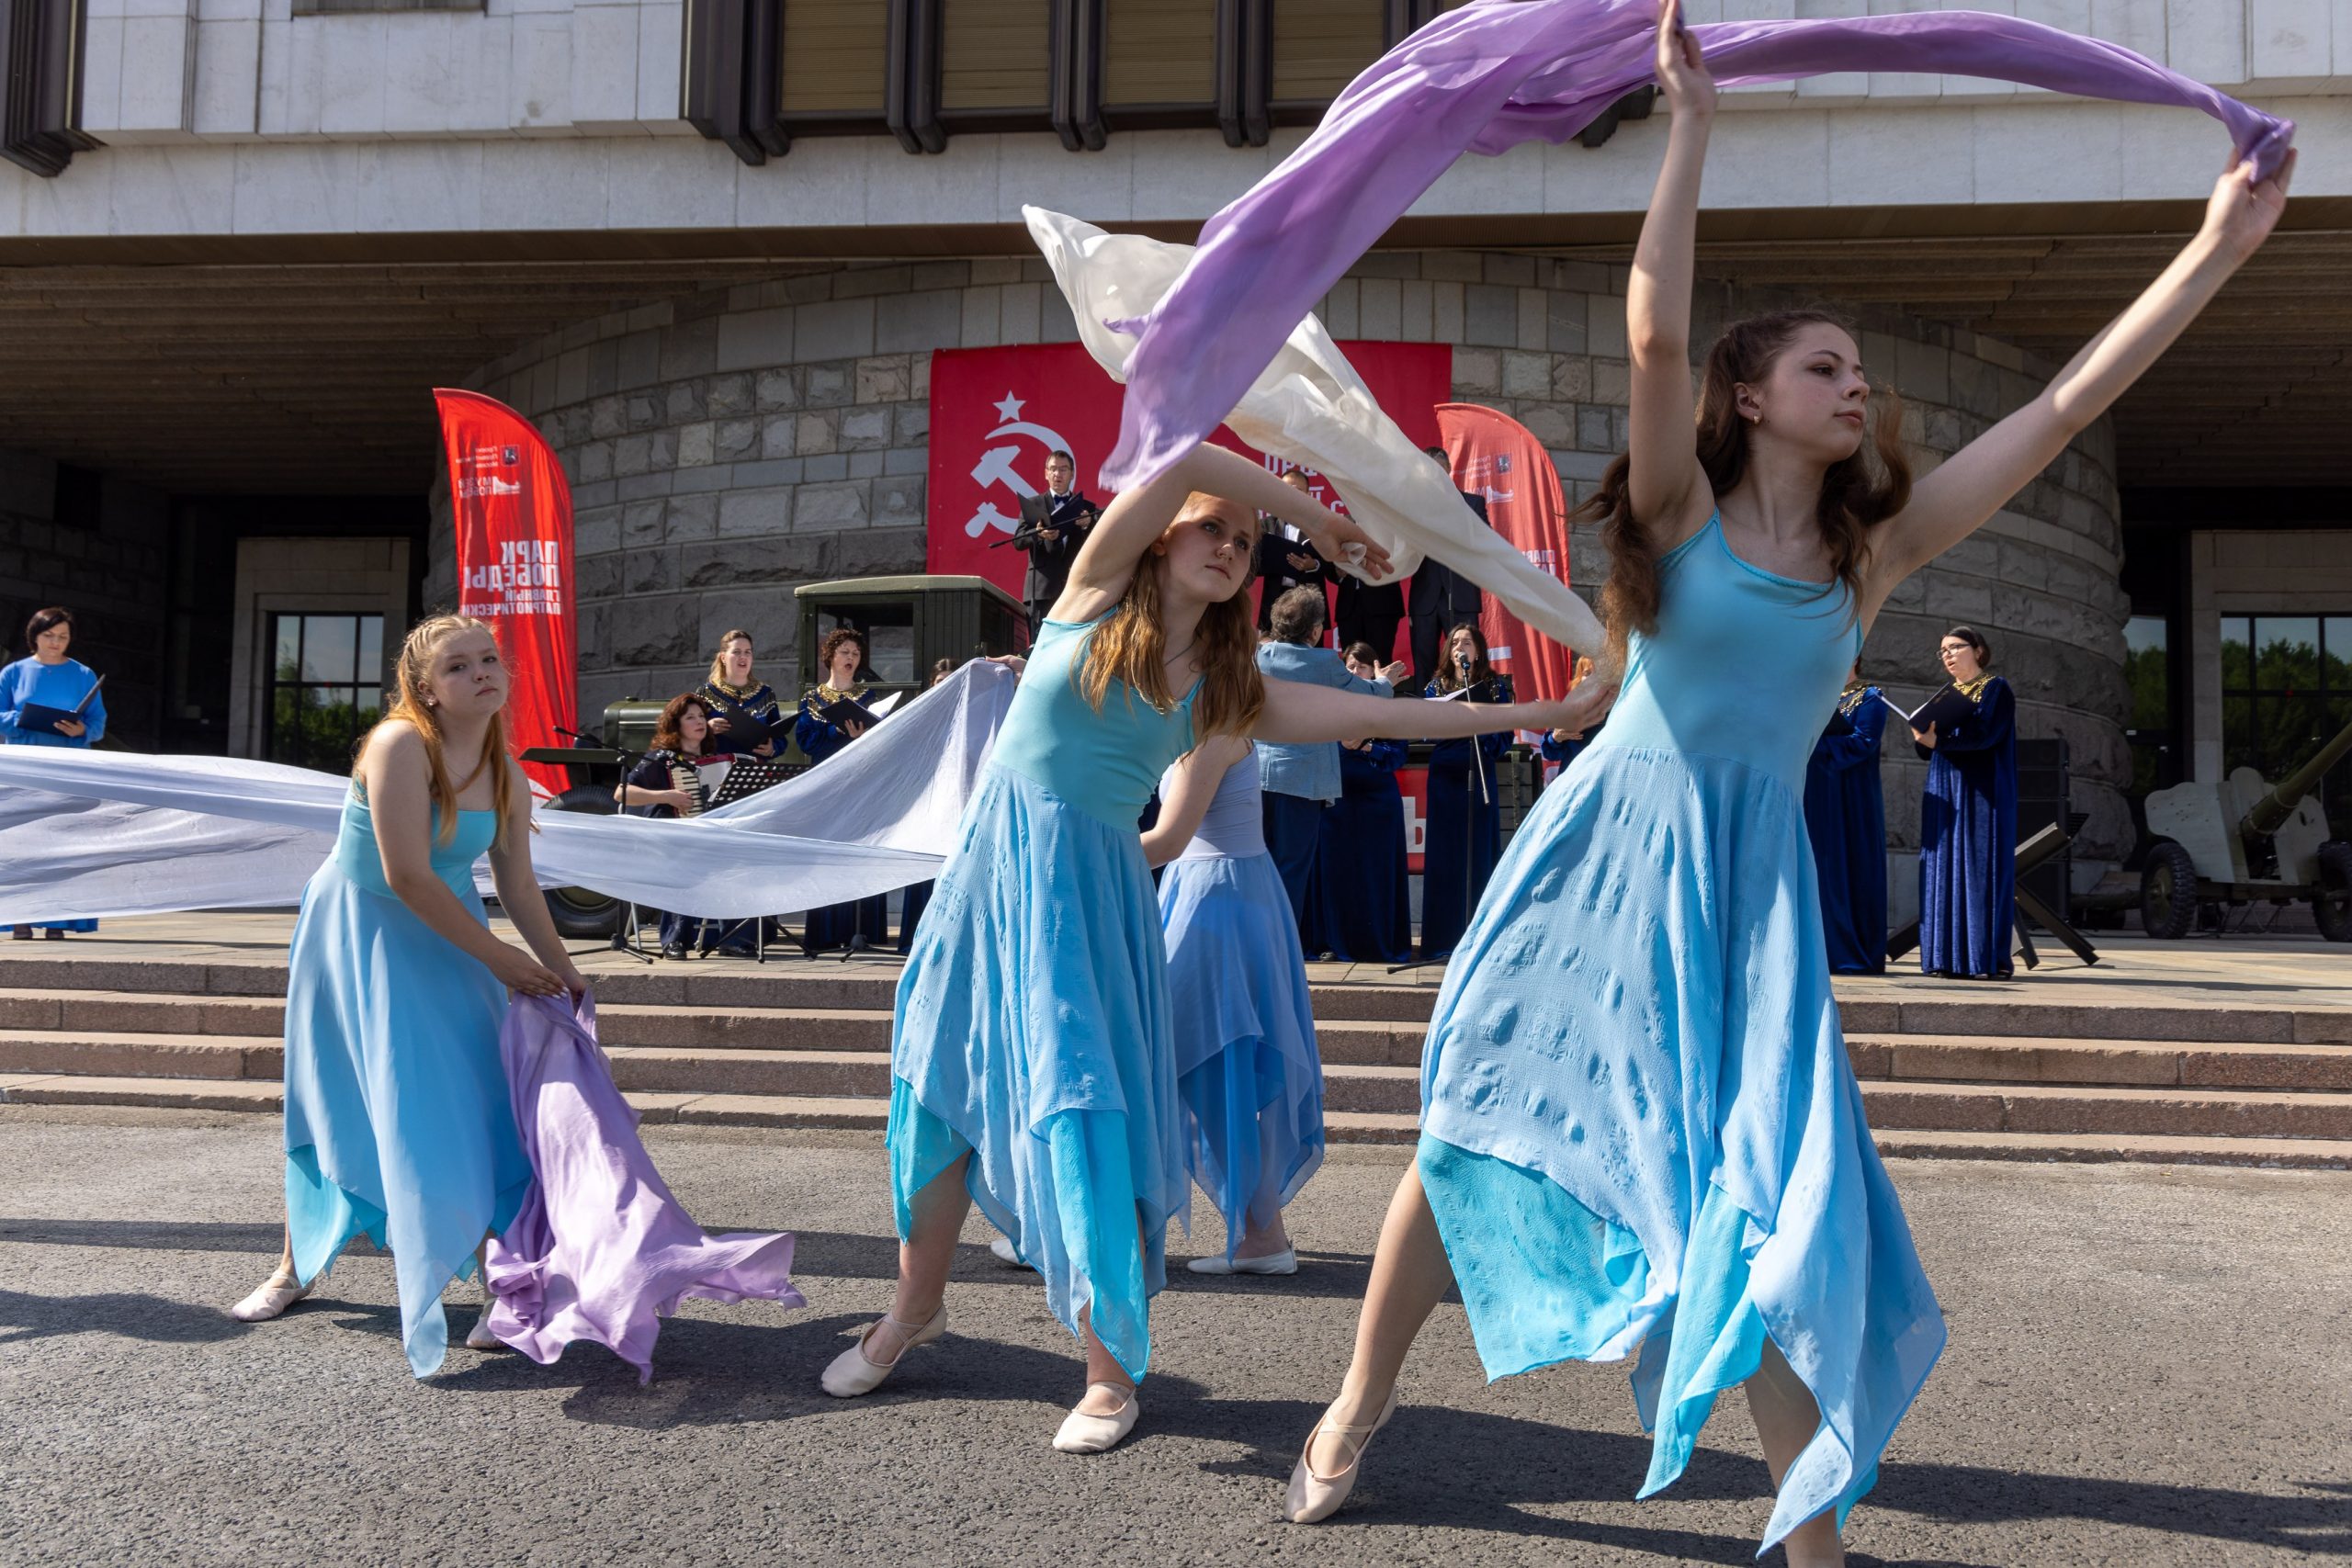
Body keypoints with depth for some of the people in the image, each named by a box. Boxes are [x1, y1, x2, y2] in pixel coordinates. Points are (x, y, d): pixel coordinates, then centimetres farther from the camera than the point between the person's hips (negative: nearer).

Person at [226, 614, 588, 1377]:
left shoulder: (507, 775, -5)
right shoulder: (401, 745, -24)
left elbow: (519, 888, 3)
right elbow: (408, 876, -26)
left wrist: (562, 971, 0)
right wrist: (497, 957, -21)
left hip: (445, 936, 4)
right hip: (358, 934, -4)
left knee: (478, 1100, -2)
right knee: (339, 1106, 8)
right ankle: (298, 1265, 29)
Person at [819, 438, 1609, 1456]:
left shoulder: (1223, 692, 6)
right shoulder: (1096, 596, 0)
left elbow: (1382, 713, 4)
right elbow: (1187, 459, -13)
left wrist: (1536, 714, 2)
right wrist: (1316, 520, -5)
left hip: (1096, 892, 1)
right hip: (998, 868, 0)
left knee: (1090, 1114, -8)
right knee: (943, 1093, 9)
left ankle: (1111, 1374, 5)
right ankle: (915, 1309, 31)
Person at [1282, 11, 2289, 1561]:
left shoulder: (1877, 549, 9)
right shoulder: (1684, 508, 0)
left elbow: (2066, 405, 8)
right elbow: (1656, 335, -16)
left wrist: (2219, 247, 8)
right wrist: (1693, 124, -12)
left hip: (1751, 883, 3)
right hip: (1612, 847, -2)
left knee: (1770, 1192, -3)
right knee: (1474, 1132, 6)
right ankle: (1360, 1401, 25)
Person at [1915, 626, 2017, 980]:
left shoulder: (1996, 689, 1)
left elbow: (1985, 733, -16)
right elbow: (1928, 746, 12)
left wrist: (1938, 739, -26)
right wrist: (1922, 738, -11)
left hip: (1982, 794, -6)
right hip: (1945, 793, 6)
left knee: (1979, 868, -10)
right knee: (1945, 870, 0)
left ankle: (1987, 957, -10)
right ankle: (1950, 956, -1)